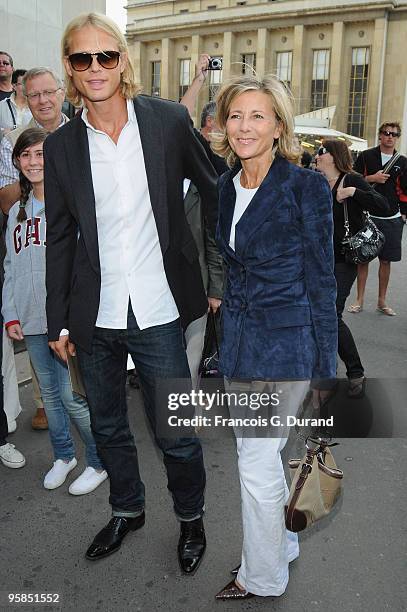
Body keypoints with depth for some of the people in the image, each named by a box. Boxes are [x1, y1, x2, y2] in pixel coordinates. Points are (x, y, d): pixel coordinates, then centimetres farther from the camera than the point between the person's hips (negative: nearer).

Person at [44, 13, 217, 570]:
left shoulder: (169, 121, -4)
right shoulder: (61, 147, 1)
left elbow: (212, 189, 7)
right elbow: (59, 240, 6)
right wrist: (58, 321, 6)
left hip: (158, 314, -2)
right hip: (94, 320, 3)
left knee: (176, 434, 8)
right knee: (108, 427, 20)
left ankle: (191, 517, 37)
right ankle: (127, 509, 45)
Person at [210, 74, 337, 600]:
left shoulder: (306, 187, -11)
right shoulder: (225, 187, 7)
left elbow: (321, 280, -9)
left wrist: (325, 366, -8)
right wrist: (227, 340, 16)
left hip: (286, 343, -6)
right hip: (238, 339, 7)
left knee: (257, 463, 1)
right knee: (255, 453, 19)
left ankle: (262, 578, 26)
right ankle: (281, 543, 44)